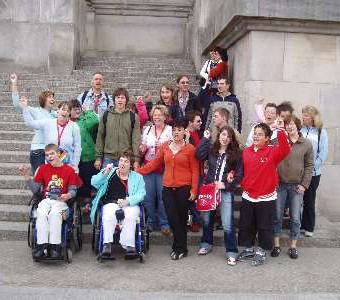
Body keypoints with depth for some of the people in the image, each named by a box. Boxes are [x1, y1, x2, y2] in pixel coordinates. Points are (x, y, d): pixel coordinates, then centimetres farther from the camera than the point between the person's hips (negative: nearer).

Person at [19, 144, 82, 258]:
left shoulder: (69, 170, 2)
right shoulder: (43, 168, 10)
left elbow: (73, 190, 2)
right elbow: (35, 189, 9)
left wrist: (68, 195, -20)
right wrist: (27, 176, -2)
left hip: (61, 201, -2)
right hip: (46, 200, 2)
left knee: (54, 213, -34)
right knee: (41, 213, -31)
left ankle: (55, 246, -29)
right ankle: (41, 245, -29)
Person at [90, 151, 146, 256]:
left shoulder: (137, 177, 17)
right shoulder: (110, 173, 17)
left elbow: (141, 194, 3)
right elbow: (94, 182, 5)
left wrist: (127, 201, -14)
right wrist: (105, 173, -11)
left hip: (130, 204, 0)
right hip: (111, 203, 0)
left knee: (130, 216, -33)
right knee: (109, 215, -33)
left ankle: (128, 246, -30)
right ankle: (107, 244, -34)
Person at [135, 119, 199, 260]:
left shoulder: (190, 148, -1)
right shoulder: (165, 146, 10)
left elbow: (194, 170, -2)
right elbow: (154, 163, 12)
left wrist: (194, 189, -8)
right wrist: (138, 171, 6)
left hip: (183, 188, -3)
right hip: (168, 188, 3)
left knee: (181, 219, 5)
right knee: (172, 218, -1)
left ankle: (179, 248, 18)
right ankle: (181, 248, 13)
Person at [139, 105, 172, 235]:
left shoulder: (170, 130, 1)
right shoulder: (147, 129, 13)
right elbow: (142, 149, 21)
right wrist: (142, 149, -1)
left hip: (163, 168, -3)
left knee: (163, 195, -4)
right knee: (148, 195, 4)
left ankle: (164, 223, 8)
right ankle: (150, 222, 17)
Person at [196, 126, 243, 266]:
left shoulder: (236, 154, -4)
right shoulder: (211, 149, 2)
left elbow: (239, 174, -3)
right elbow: (199, 155, -16)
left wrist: (226, 185, -12)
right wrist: (205, 138, -10)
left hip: (226, 191, -3)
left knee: (227, 224, -7)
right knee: (207, 219, 17)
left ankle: (231, 253, 7)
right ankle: (206, 244, 38)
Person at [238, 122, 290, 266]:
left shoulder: (272, 151, -10)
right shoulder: (246, 151, 3)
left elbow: (285, 150, -30)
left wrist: (281, 131, -37)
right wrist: (242, 183, -3)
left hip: (266, 198, -4)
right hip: (247, 196, 4)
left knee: (264, 227, 8)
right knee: (246, 225, 15)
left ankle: (261, 252, 25)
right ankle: (248, 249, 33)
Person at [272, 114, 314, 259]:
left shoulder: (307, 144, 0)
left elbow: (309, 165, 1)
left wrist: (304, 184, -4)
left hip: (297, 186, 0)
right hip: (280, 184, 0)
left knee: (296, 218, 6)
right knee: (277, 216, 5)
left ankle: (293, 247, 19)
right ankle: (276, 245, 17)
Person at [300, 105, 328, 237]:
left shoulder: (321, 132, -2)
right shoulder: (299, 129, 1)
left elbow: (323, 153, -4)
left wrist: (312, 166, -11)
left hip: (313, 173, -1)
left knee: (309, 200, 9)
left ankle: (309, 227, 21)